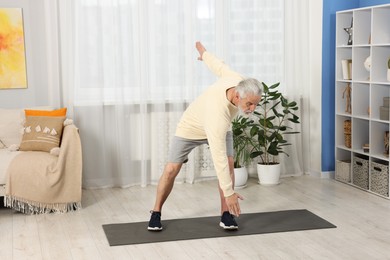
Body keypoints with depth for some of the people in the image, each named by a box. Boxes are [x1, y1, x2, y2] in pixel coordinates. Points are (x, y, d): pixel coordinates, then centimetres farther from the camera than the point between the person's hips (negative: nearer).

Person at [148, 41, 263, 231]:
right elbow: (218, 159, -45)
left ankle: (226, 214, -4)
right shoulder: (217, 114, -48)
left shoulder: (239, 83, -31)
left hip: (221, 128, 5)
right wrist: (229, 193, -41)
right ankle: (156, 213, 13)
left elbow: (219, 66, -11)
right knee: (171, 170, -7)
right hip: (191, 129, -5)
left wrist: (204, 52, 11)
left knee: (230, 163, -13)